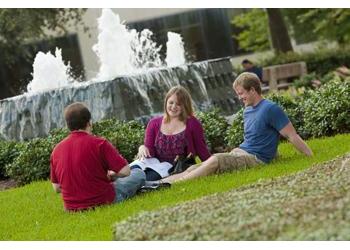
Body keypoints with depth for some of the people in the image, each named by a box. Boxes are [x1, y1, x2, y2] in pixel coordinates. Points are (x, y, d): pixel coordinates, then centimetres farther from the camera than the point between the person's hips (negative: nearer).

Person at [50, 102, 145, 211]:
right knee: (139, 174, 14)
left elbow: (56, 188, 8)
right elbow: (125, 172, -15)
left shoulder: (56, 150, 0)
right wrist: (111, 175, 6)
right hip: (103, 201, -6)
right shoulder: (99, 144, -15)